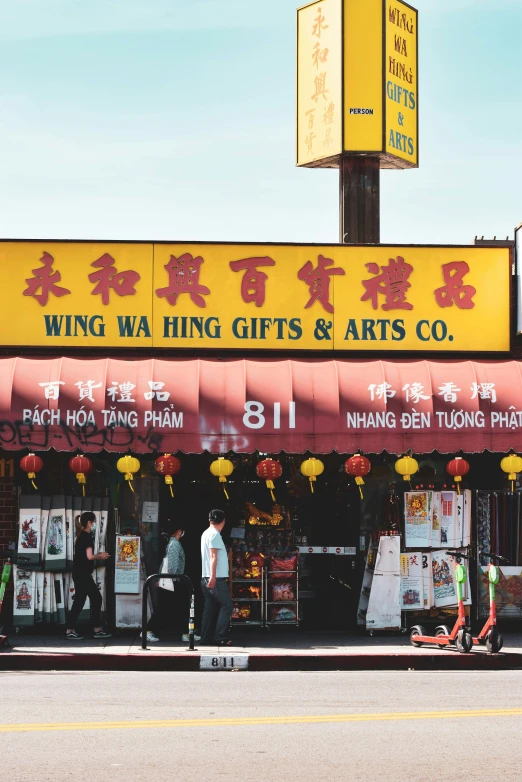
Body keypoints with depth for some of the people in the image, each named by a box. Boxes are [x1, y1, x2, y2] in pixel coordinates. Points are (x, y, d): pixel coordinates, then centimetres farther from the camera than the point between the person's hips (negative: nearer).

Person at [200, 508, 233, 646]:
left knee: (210, 607, 10)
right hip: (216, 578, -9)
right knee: (227, 605, -6)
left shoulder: (206, 533, 17)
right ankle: (220, 637, -11)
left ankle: (206, 638, 9)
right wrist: (213, 576, -23)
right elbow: (213, 556, -18)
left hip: (207, 578, 9)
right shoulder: (215, 534, -11)